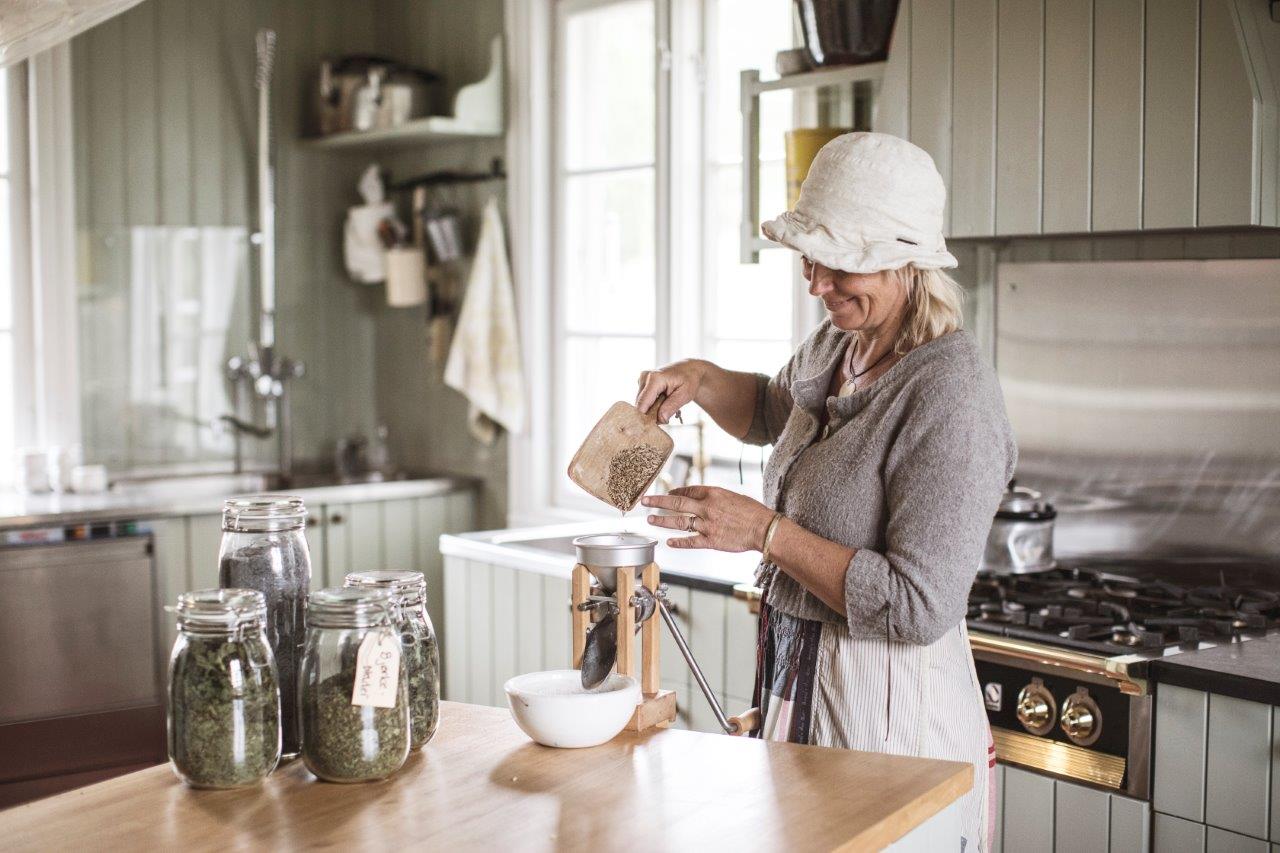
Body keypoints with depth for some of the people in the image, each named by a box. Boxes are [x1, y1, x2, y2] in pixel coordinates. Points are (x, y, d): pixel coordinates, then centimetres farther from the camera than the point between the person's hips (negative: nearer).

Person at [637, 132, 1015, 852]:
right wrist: (699, 379, 7)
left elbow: (922, 607, -26)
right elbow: (770, 413, 27)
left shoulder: (950, 394, -23)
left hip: (890, 710, -8)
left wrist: (766, 530, -22)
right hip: (798, 683, 8)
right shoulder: (837, 346, 4)